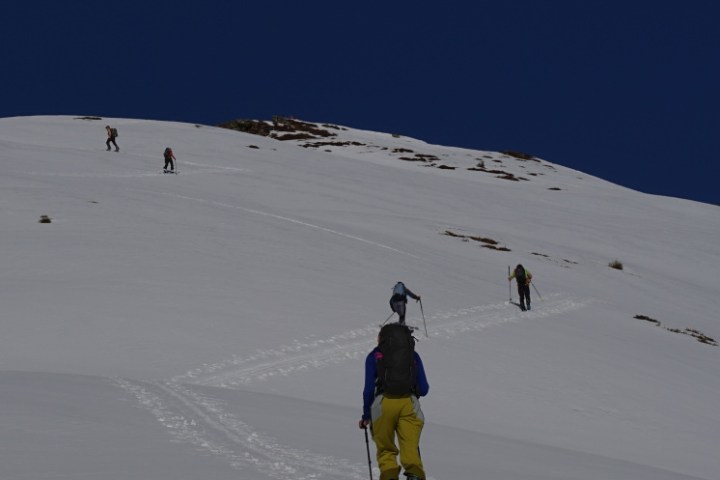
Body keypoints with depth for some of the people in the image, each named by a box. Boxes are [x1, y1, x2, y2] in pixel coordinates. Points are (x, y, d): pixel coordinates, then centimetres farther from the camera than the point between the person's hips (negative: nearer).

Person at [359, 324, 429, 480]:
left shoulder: (374, 356, 15)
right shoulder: (413, 355, 20)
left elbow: (369, 389, 7)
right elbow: (424, 389, 15)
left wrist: (366, 416, 17)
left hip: (384, 403, -1)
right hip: (409, 403, 1)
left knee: (386, 449, 11)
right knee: (410, 448, -4)